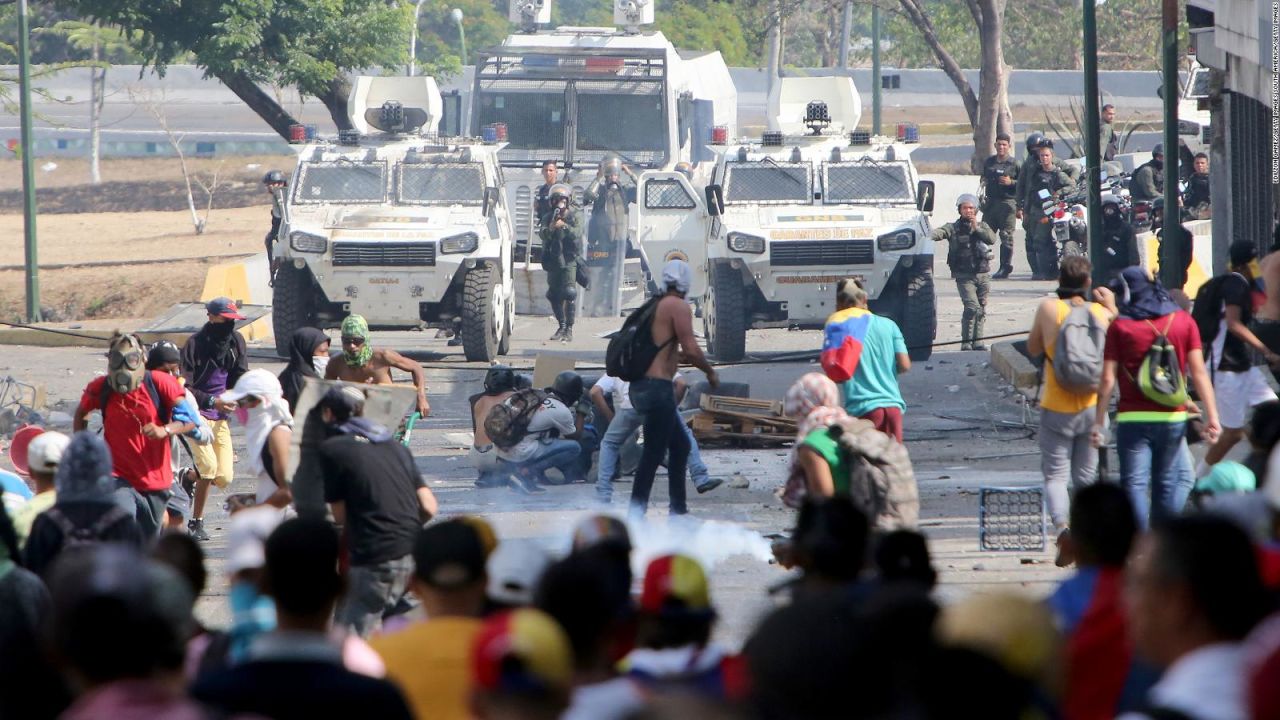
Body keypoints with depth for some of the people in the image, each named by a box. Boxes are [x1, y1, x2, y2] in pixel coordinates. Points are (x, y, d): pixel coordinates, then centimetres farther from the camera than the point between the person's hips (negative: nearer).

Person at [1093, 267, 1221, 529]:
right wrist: (1212, 416, 0)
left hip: (1133, 418, -3)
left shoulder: (1120, 326, -2)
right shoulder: (1183, 321, 5)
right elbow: (1198, 372, 0)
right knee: (1166, 483, 14)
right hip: (1173, 417, 3)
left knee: (1134, 485, -1)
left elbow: (1108, 379, -6)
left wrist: (1099, 422, -1)